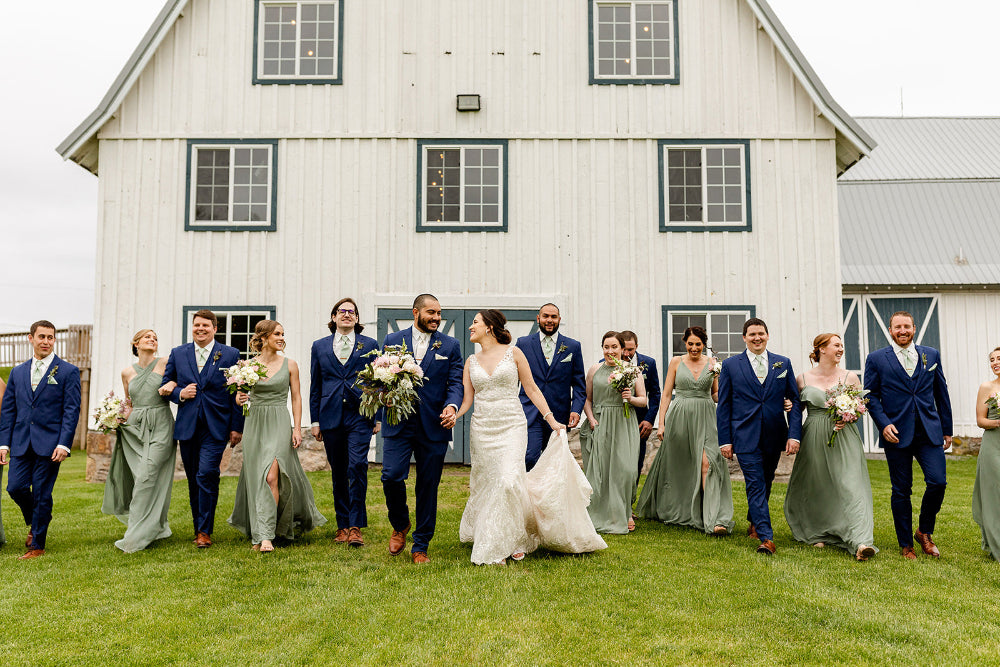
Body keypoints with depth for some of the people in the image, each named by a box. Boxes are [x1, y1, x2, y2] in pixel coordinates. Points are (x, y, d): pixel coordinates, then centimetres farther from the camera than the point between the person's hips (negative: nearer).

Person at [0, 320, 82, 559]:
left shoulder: (68, 371, -1)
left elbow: (71, 410, -6)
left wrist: (64, 444, -14)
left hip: (49, 443, -4)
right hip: (21, 442, 4)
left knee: (41, 494, 1)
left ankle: (37, 545, 14)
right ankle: (35, 522, 31)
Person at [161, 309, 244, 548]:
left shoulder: (230, 355, 1)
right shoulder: (177, 354, 9)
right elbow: (166, 384, 16)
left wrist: (237, 427, -4)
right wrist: (179, 394, -7)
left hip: (216, 427, -3)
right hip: (187, 427, 3)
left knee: (207, 475, -13)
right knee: (194, 480, 10)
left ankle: (204, 531, -1)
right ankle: (200, 526, 24)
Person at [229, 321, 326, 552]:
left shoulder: (289, 364, 2)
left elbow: (296, 397, 5)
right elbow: (240, 396, 14)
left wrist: (297, 428, -3)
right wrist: (240, 399, -11)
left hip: (279, 424, -2)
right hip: (254, 423, 2)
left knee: (271, 477, -13)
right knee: (256, 479, 6)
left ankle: (265, 535, -9)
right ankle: (257, 531, 20)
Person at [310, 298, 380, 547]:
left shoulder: (370, 345, 7)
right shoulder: (320, 346, 11)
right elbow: (315, 386, 12)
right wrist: (315, 420, 8)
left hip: (360, 416, -2)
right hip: (331, 417, 2)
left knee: (357, 466, -15)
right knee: (338, 473, 8)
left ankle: (356, 526, -7)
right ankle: (343, 525, 19)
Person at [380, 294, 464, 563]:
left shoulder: (450, 345, 7)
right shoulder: (392, 340, 8)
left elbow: (456, 382, 2)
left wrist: (452, 405, -18)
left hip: (433, 426, 0)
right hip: (399, 423, 0)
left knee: (428, 486, 5)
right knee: (391, 476, -11)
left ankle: (420, 547, 19)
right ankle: (400, 526, 20)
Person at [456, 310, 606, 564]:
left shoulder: (512, 352, 1)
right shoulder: (471, 361, 11)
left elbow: (531, 390, 3)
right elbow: (465, 401, 7)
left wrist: (551, 419, -2)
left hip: (512, 426, -3)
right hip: (482, 429, 4)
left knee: (509, 480, -16)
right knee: (486, 484, 6)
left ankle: (515, 539, 3)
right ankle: (492, 546, 23)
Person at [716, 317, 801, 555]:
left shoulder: (783, 364, 6)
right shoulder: (730, 365, 1)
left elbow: (794, 400, 6)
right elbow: (723, 405, 2)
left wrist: (794, 434, -4)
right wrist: (725, 440, -3)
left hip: (774, 437, 3)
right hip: (746, 437, -3)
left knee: (766, 483, 16)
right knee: (756, 485, -7)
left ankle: (754, 522, 38)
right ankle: (766, 537, -7)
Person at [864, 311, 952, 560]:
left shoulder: (931, 355, 10)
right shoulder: (876, 359, 3)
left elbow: (941, 394, 13)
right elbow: (871, 396, 1)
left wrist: (947, 429, 12)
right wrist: (883, 424, -12)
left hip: (929, 432, 2)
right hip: (896, 434, -2)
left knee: (938, 482, -7)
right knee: (901, 491, 4)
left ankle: (924, 532, 18)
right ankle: (906, 545, 17)